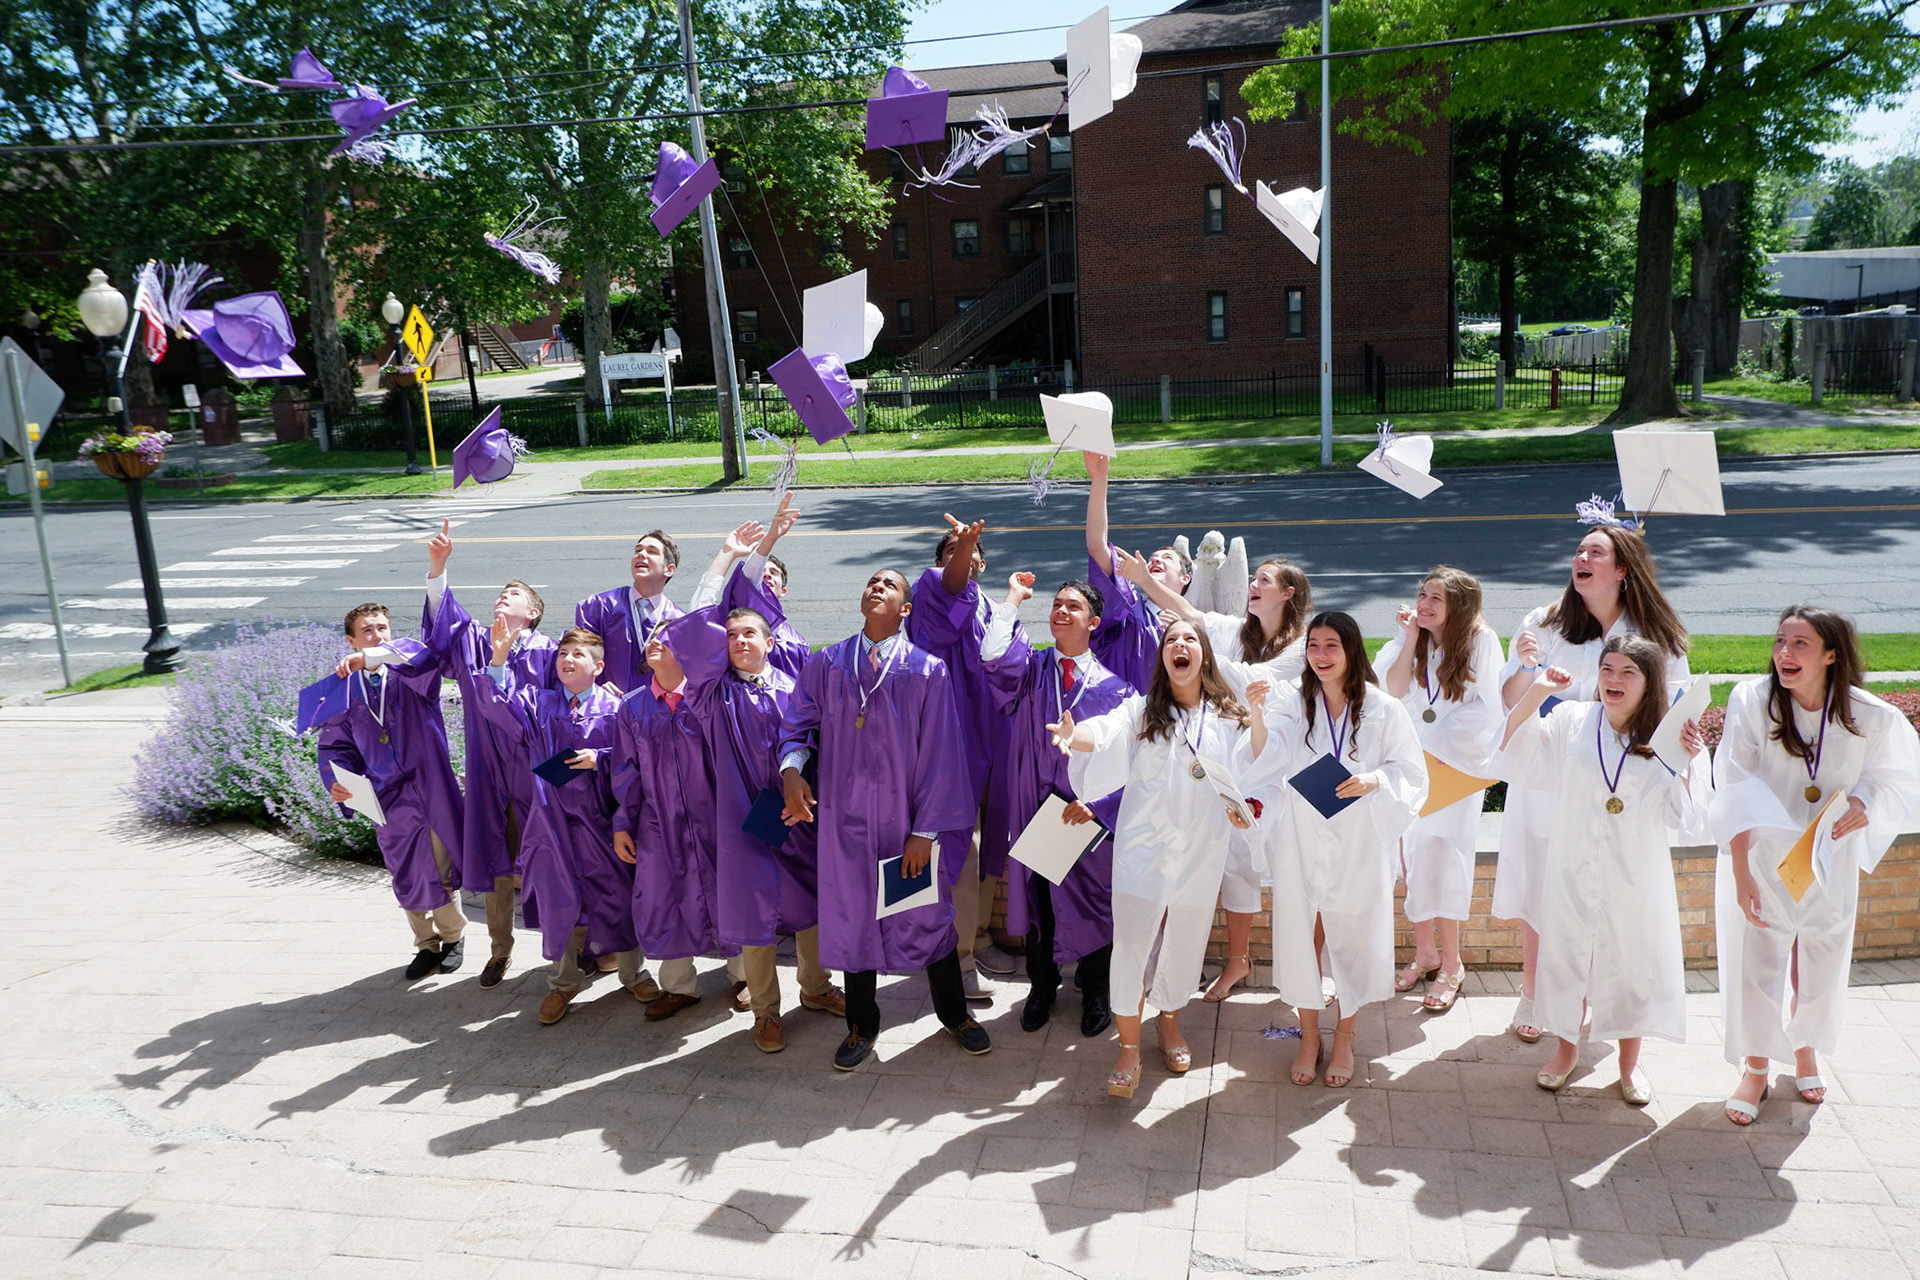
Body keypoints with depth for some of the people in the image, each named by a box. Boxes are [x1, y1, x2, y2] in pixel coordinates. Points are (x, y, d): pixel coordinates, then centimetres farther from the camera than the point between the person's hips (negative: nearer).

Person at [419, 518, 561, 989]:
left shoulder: (548, 653, -2)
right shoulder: (474, 644, 8)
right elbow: (443, 621, -7)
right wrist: (437, 568, -19)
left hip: (536, 774, -3)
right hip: (488, 774, 3)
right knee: (495, 862, 11)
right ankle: (500, 948, 27)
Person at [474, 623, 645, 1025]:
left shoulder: (613, 708, -2)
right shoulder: (539, 703, 5)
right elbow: (496, 704, -11)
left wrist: (599, 759, -20)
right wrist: (499, 657, -23)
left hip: (600, 818, -2)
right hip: (554, 818, 2)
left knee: (616, 896, 5)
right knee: (560, 899, 9)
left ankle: (631, 974, 26)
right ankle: (563, 983, 26)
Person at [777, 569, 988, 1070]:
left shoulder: (928, 670, -5)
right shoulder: (825, 665, 2)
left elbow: (938, 753, -6)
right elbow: (798, 725, 3)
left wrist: (925, 829, -9)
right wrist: (792, 769, -19)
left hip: (906, 816, -1)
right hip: (844, 816, 2)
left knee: (928, 914, 10)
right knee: (853, 916, 11)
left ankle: (954, 1014, 33)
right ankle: (861, 1025, 31)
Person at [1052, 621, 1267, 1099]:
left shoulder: (1226, 715, 7)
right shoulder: (1142, 709, 1)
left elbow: (1258, 761, -4)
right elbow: (1104, 734, -16)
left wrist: (1256, 711, -17)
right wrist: (1073, 735, -37)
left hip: (1202, 844, 2)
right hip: (1146, 840, -2)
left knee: (1186, 937, 13)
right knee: (1133, 939, -6)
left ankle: (1169, 1019, 38)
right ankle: (1129, 1048, 5)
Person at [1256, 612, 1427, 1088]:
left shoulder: (1384, 711, -3)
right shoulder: (1292, 703, 0)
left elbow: (1412, 773, -1)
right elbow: (1268, 764, -8)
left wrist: (1373, 782, -19)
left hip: (1358, 845, -1)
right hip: (1300, 840, 1)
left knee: (1354, 938, 10)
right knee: (1300, 936, 7)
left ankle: (1344, 1040, 32)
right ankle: (1309, 1037, 29)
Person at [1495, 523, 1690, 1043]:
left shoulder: (1658, 637, -2)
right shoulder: (1543, 624, -5)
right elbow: (1511, 704, -3)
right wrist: (1525, 667, -22)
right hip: (1546, 782, 0)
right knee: (1538, 888, 8)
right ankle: (1531, 995, 26)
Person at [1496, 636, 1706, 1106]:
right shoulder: (1570, 721, -4)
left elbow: (1680, 815, -7)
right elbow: (1512, 760, -9)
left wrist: (1688, 763, -24)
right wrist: (1535, 693, -16)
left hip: (1636, 877, 0)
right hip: (1574, 872, 1)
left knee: (1634, 962, 12)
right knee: (1569, 958, 13)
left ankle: (1629, 1062, 34)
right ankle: (1567, 1049, 36)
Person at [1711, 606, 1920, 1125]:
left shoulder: (1870, 718, -14)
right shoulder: (1752, 701, -18)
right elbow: (1736, 795, -17)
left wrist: (1866, 805, -18)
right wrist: (1740, 872, -22)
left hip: (1830, 863, 2)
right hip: (1762, 856, -2)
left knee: (1822, 962, 16)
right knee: (1756, 960, 2)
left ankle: (1804, 1047, 45)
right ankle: (1755, 1067, 24)